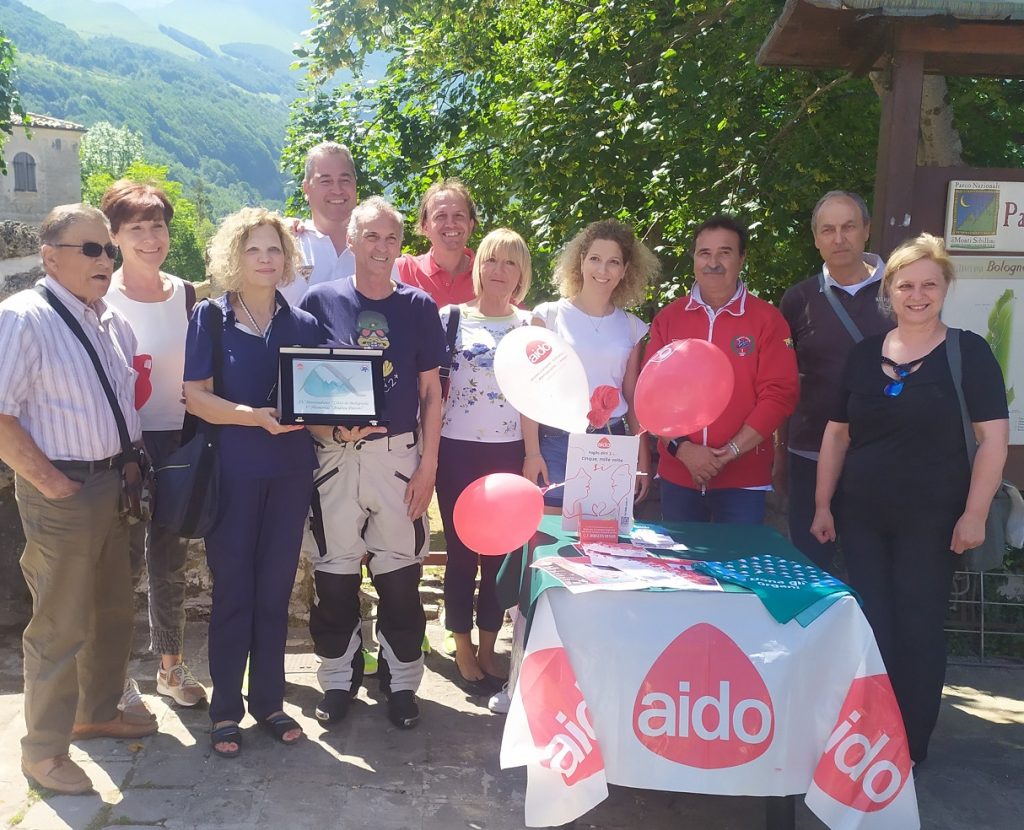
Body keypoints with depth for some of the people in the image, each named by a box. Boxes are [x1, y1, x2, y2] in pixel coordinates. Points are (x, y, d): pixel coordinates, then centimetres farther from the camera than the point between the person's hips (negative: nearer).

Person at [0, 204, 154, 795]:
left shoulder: (114, 322, 10)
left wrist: (131, 461, 9)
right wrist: (49, 481, -17)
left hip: (113, 484, 8)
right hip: (60, 491, -8)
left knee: (113, 611, 19)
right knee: (62, 627, 2)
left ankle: (98, 713, 40)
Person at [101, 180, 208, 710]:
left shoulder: (184, 294, 5)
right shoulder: (100, 298, -9)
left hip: (177, 442, 5)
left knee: (170, 562, 14)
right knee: (126, 561, 4)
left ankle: (171, 665, 29)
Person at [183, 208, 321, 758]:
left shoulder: (302, 325, 7)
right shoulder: (210, 317, -1)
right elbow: (195, 397, -8)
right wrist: (256, 416, -23)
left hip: (291, 472, 3)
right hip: (232, 471, -3)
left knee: (275, 589, 10)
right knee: (232, 589, 5)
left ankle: (269, 701, 24)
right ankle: (226, 709, 19)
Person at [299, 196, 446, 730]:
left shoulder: (419, 307, 4)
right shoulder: (321, 301, 2)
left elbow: (431, 392, 5)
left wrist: (428, 463, 0)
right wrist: (328, 422, -11)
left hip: (399, 453, 0)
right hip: (335, 454, 0)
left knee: (400, 574, 5)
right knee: (334, 572, 7)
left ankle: (401, 681, 21)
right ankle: (339, 678, 25)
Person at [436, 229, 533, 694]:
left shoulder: (528, 325, 8)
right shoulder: (451, 317, 1)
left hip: (508, 451, 2)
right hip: (458, 449, -2)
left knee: (501, 552, 7)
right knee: (462, 552, 4)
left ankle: (487, 650, 22)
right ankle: (463, 651, 19)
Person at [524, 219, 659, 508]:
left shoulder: (631, 327, 9)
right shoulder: (549, 315, 1)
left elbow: (633, 399, 12)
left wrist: (643, 461, 10)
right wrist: (532, 453, -7)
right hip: (556, 442, -2)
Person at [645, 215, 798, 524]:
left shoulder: (767, 319, -2)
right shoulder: (668, 318, 5)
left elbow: (778, 394, -8)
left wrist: (731, 452, -13)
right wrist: (682, 448, -11)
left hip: (744, 478, -2)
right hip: (677, 476, 2)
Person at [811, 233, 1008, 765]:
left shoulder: (967, 352, -4)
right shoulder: (863, 355, 7)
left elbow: (994, 436, -8)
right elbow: (837, 433, 10)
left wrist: (974, 513, -13)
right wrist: (822, 505, 7)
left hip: (930, 520, -3)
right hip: (861, 517, 3)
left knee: (918, 630, 4)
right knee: (869, 627, 8)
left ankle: (910, 746, 20)